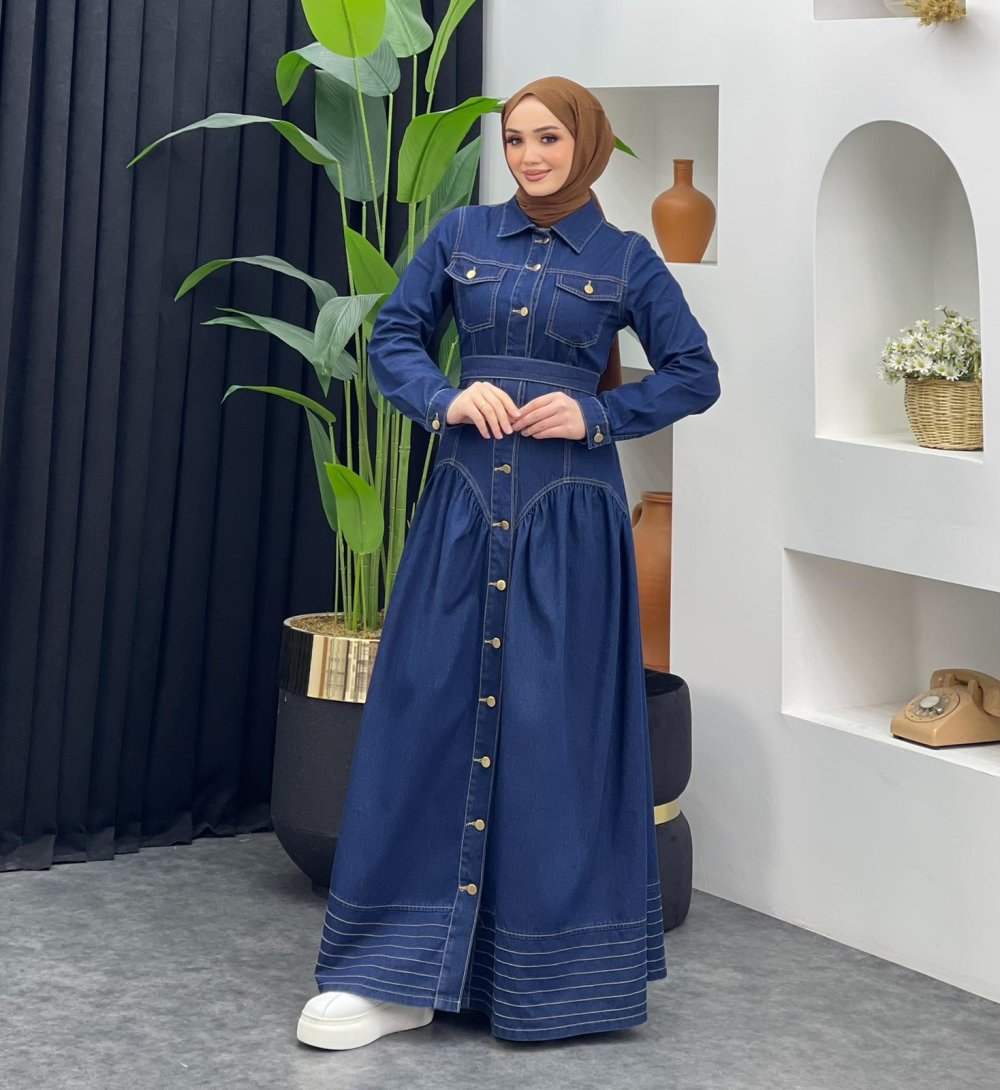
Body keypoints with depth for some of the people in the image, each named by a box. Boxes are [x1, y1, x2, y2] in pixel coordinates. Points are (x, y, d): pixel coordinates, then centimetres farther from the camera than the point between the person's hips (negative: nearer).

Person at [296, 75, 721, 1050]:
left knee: (555, 724, -1)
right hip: (466, 497, 2)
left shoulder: (625, 259, 4)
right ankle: (395, 975, 4)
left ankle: (548, 966, 11)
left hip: (569, 511, -2)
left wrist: (599, 415, -8)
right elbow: (392, 337, 10)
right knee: (429, 706, -1)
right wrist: (444, 397, -9)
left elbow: (695, 375, 6)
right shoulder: (462, 236, 8)